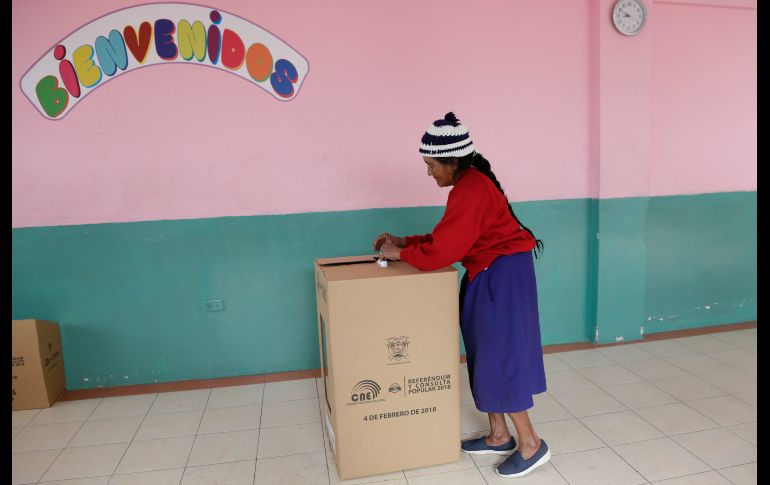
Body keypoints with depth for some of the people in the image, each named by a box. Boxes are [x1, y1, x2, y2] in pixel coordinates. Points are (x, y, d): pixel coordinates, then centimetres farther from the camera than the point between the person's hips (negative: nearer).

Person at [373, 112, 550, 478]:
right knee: (485, 355, 14)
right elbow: (445, 237, 14)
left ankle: (531, 444, 15)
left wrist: (399, 253, -10)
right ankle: (498, 436, 28)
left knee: (501, 358, -2)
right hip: (487, 275, 10)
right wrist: (404, 241, 7)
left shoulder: (471, 190, -23)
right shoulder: (468, 184, 9)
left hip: (503, 276, -10)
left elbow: (441, 251, -25)